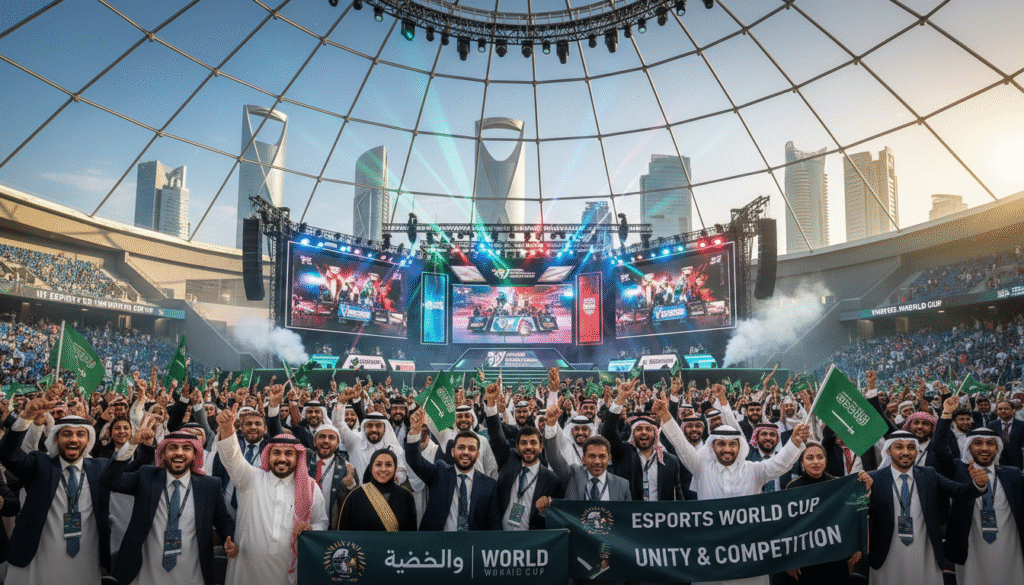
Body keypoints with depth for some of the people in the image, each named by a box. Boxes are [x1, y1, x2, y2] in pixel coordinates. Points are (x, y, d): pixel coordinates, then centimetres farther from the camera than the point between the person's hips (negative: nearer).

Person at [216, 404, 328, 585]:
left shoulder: (310, 487, 4)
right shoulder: (251, 479, 2)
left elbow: (322, 523, 9)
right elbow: (232, 457, -14)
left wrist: (310, 528, -13)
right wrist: (227, 428, -31)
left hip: (288, 570, 1)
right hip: (248, 568, -1)